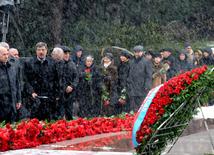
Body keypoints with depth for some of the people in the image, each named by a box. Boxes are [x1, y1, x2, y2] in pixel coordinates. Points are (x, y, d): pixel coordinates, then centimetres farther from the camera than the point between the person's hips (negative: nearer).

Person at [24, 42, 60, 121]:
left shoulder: (53, 62, 9)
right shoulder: (28, 63, 5)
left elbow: (57, 79, 11)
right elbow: (26, 80, 4)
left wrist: (57, 94, 6)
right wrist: (31, 92, -8)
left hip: (49, 96, 1)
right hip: (35, 95, -1)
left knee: (48, 119, 2)